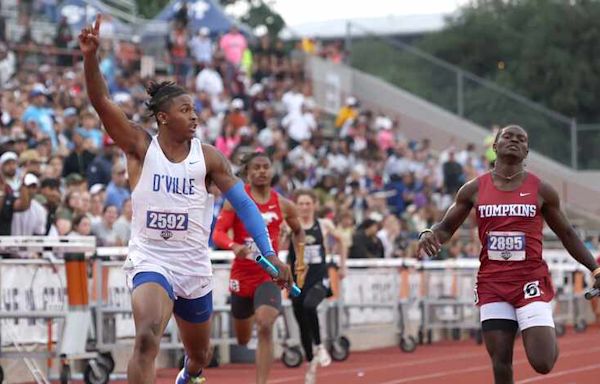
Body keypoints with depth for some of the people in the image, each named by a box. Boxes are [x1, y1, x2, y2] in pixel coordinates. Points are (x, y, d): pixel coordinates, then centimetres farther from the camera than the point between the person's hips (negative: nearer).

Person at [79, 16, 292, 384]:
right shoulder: (140, 146, -5)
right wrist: (91, 57, -34)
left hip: (194, 267, 4)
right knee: (147, 339, -32)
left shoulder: (208, 157, -1)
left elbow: (244, 204, -1)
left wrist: (270, 254, -11)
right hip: (150, 261, -4)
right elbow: (102, 102, -17)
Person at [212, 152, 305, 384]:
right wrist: (234, 246, -34)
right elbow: (218, 233, -14)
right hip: (241, 275, 0)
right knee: (242, 339, 16)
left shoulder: (283, 205, 3)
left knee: (265, 327, -25)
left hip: (269, 275, 0)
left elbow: (298, 231, 22)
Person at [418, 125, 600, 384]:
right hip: (492, 284, 1)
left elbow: (566, 234, 12)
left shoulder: (541, 191, 3)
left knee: (542, 362, -12)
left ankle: (549, 341, 26)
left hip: (532, 282, -1)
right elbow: (446, 228, 12)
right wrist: (429, 235, -12)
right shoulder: (474, 190, 5)